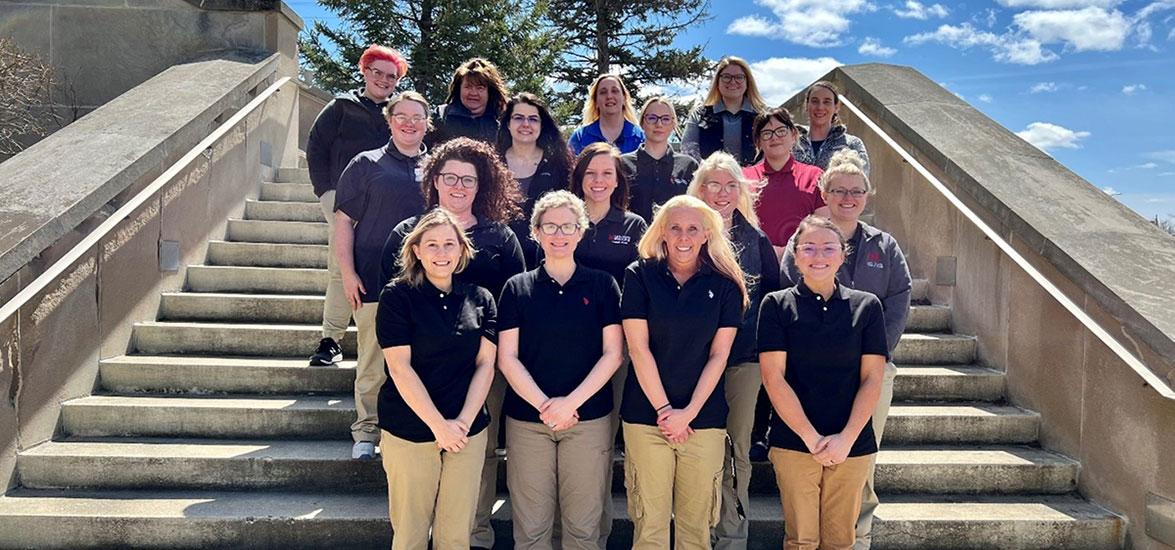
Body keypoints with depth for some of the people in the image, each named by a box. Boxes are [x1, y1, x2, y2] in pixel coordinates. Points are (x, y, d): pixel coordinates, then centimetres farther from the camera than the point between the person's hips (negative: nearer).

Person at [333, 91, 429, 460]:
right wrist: (348, 273, -6)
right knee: (373, 363, 4)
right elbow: (344, 221, 2)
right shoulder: (366, 165, 5)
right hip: (374, 283, -2)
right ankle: (366, 432, 18)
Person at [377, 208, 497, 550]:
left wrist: (464, 422, -9)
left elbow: (485, 364, 3)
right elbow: (399, 368, -9)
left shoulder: (480, 299, 6)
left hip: (468, 431, 3)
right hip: (409, 432, -2)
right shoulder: (397, 296, -4)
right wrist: (438, 425, -13)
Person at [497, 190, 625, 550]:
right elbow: (507, 358, 1)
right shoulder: (517, 287, 6)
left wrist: (571, 402, -11)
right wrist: (544, 405, -11)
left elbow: (612, 353, 0)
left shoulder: (602, 285, 5)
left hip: (589, 417, 0)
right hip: (527, 419, 0)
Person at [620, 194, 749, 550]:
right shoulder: (640, 276, 0)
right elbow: (639, 348, -3)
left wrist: (688, 412, -6)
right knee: (649, 521, 3)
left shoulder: (725, 284, 3)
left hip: (704, 418, 1)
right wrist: (664, 409, -7)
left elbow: (718, 355, 1)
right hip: (646, 414, -1)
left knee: (696, 521, 7)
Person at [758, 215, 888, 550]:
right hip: (794, 443, -1)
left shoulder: (866, 306, 5)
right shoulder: (777, 305, 0)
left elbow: (872, 379, 1)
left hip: (852, 445, 2)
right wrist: (811, 437, -11)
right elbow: (773, 378, -5)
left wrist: (846, 438, -9)